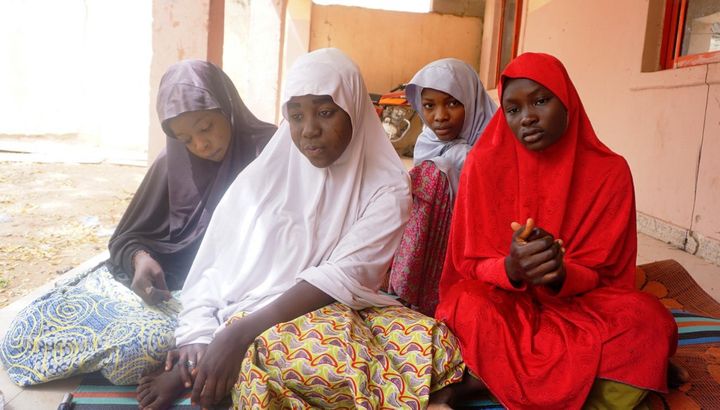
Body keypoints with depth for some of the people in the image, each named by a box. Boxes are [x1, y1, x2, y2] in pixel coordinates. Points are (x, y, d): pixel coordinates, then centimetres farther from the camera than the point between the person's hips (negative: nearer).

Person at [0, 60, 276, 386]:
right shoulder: (172, 163, 6)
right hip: (168, 283, 5)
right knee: (35, 328, -7)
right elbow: (127, 236, 10)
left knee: (145, 341, -32)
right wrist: (140, 258, -14)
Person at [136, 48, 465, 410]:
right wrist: (197, 337, -13)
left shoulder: (386, 188, 1)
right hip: (259, 318, -2)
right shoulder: (262, 176, 7)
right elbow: (212, 267, 6)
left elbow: (345, 275, -14)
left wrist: (241, 333, -23)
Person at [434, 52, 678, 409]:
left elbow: (608, 274, -2)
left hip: (579, 302, 2)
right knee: (470, 309, -34)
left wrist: (561, 275, -26)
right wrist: (510, 269, -29)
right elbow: (470, 263, -5)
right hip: (501, 300, -1)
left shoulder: (610, 170, -6)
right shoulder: (485, 163, -8)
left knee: (649, 320, -27)